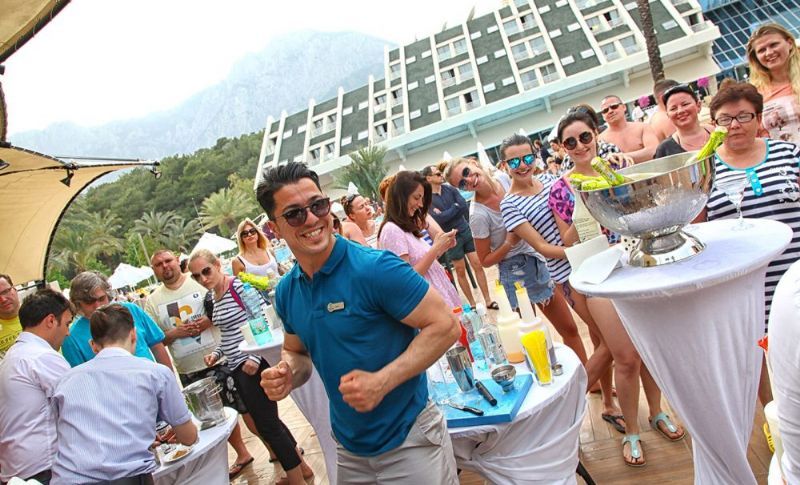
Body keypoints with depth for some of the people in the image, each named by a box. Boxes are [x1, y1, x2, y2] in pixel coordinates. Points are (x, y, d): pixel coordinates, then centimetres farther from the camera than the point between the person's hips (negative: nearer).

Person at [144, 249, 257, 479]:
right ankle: (242, 454, 36)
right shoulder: (152, 301, 4)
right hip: (188, 371, 3)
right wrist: (174, 333, -12)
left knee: (245, 407, 5)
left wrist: (210, 320, -20)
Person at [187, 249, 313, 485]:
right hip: (237, 368, 9)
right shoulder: (214, 296, 11)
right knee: (266, 421, 17)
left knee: (266, 425, -2)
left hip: (254, 365, -9)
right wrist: (217, 353, 6)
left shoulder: (239, 287, -15)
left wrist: (255, 358, -25)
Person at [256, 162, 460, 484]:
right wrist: (288, 375, -9)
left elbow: (445, 326, -20)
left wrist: (382, 382, -27)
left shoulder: (376, 268, -22)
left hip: (409, 441, -5)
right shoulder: (286, 292, -1)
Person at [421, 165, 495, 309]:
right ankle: (472, 304, 20)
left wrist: (446, 215, -15)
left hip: (466, 231, 3)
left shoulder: (450, 188, 1)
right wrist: (455, 207, -12)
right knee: (461, 271, 7)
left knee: (478, 265, 4)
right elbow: (438, 219, -23)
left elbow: (465, 207, -8)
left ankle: (488, 301, 14)